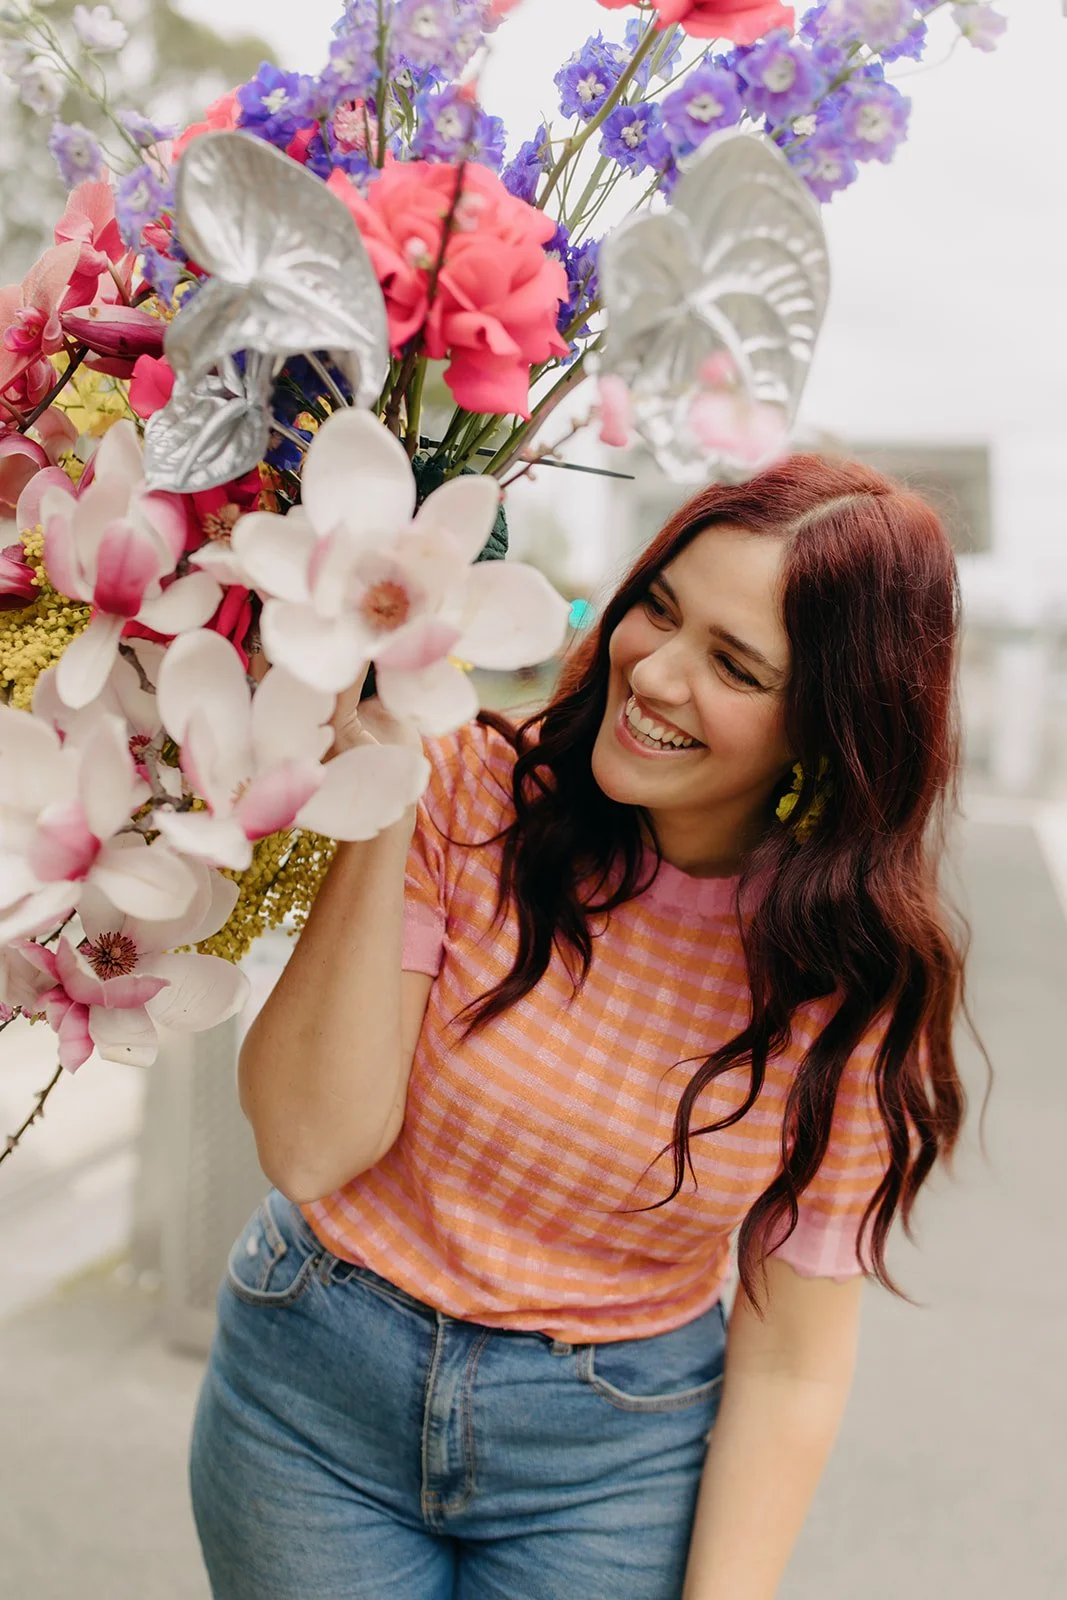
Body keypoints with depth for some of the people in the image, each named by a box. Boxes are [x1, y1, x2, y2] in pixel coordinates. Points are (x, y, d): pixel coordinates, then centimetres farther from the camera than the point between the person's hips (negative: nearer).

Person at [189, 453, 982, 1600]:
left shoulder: (862, 983, -12)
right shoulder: (471, 796, -15)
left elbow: (790, 1364, -8)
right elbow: (308, 1148, -22)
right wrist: (380, 811, -30)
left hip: (613, 1463, 0)